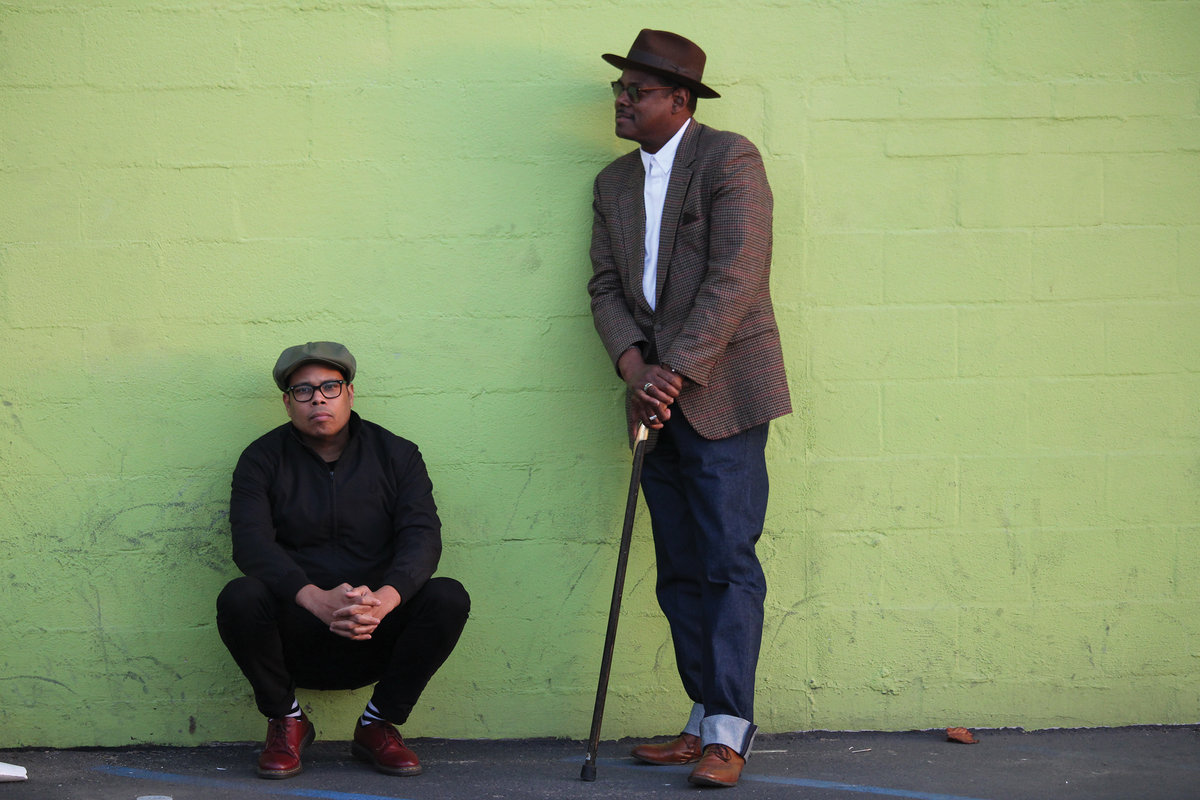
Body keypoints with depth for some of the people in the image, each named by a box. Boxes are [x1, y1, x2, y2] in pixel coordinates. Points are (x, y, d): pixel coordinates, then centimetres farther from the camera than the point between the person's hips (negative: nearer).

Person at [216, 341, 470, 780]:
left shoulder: (396, 455, 5)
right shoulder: (263, 459, 1)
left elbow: (422, 535, -10)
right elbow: (251, 543, -14)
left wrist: (385, 598, -32)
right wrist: (317, 599, -33)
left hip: (376, 636, 1)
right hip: (295, 636, -1)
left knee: (448, 598, -25)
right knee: (239, 598, -31)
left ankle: (379, 724, -4)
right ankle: (286, 720, -5)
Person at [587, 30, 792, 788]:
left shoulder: (730, 159, -7)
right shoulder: (614, 183, 15)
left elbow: (734, 279, -15)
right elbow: (607, 287, 10)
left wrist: (676, 371, -19)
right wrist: (636, 369, -9)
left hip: (722, 393, -7)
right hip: (659, 395, 7)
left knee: (728, 562, -9)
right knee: (680, 573, 7)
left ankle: (729, 732, -9)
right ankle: (706, 720, 14)